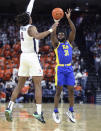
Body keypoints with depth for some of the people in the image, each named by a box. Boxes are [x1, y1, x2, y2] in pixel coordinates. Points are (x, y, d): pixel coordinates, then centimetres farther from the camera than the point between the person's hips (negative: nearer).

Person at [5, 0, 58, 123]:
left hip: (23, 56, 7)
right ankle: (39, 112, -14)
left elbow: (28, 10, 24)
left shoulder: (22, 26, 10)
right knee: (38, 85, -7)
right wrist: (51, 30, -26)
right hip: (32, 57, -7)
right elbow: (38, 36, -32)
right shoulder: (31, 28, -9)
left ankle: (9, 108, -2)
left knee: (20, 85, 9)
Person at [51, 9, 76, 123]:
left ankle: (70, 111, 12)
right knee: (59, 90, -5)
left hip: (69, 69, 4)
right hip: (60, 69, -3)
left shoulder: (69, 42, 16)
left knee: (71, 90, 1)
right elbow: (52, 34, -12)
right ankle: (55, 112, 2)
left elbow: (73, 30, 4)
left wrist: (68, 19, -2)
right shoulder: (56, 44, 6)